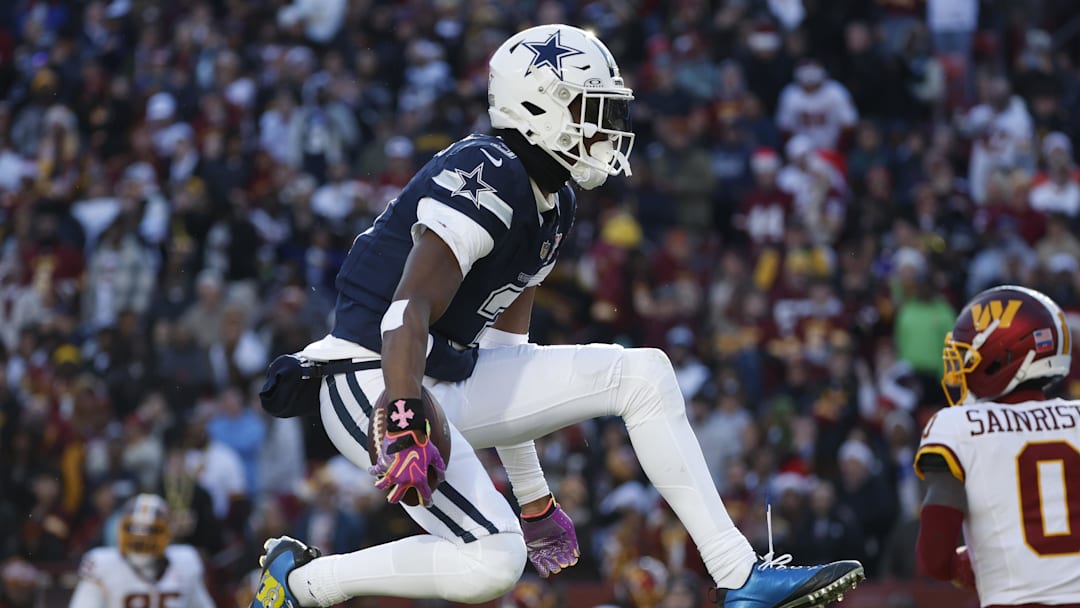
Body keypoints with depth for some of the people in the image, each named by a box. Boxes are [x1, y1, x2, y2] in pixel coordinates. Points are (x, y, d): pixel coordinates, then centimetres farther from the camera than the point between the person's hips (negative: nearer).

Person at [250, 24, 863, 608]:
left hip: (454, 376, 10)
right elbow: (410, 312, -29)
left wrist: (535, 501, 21)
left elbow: (506, 338, 18)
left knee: (644, 374, 1)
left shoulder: (553, 204, 11)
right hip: (375, 383, -10)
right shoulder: (487, 180, -19)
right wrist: (405, 427, -43)